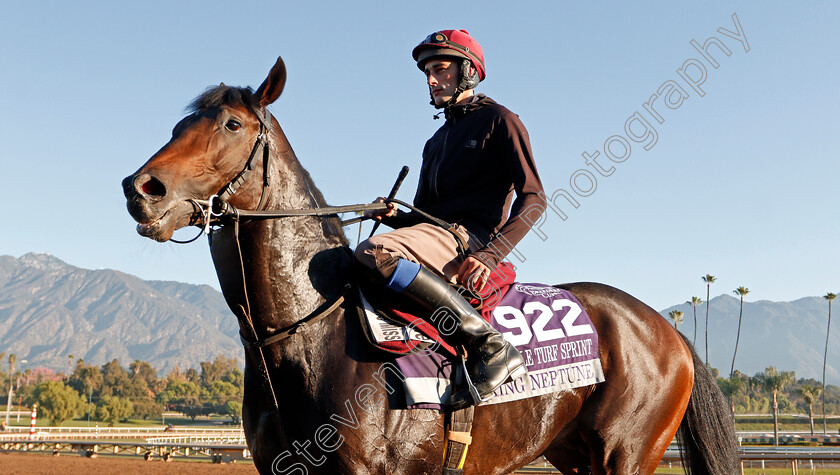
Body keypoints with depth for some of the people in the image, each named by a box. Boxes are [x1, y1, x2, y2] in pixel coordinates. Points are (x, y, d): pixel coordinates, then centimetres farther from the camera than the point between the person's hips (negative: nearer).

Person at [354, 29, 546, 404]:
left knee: (373, 252, -33)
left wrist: (490, 254, -21)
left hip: (469, 237, -8)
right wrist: (394, 216, 3)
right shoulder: (436, 142, 29)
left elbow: (533, 198, -6)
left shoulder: (498, 120, 5)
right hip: (436, 235, 9)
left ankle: (489, 344, -30)